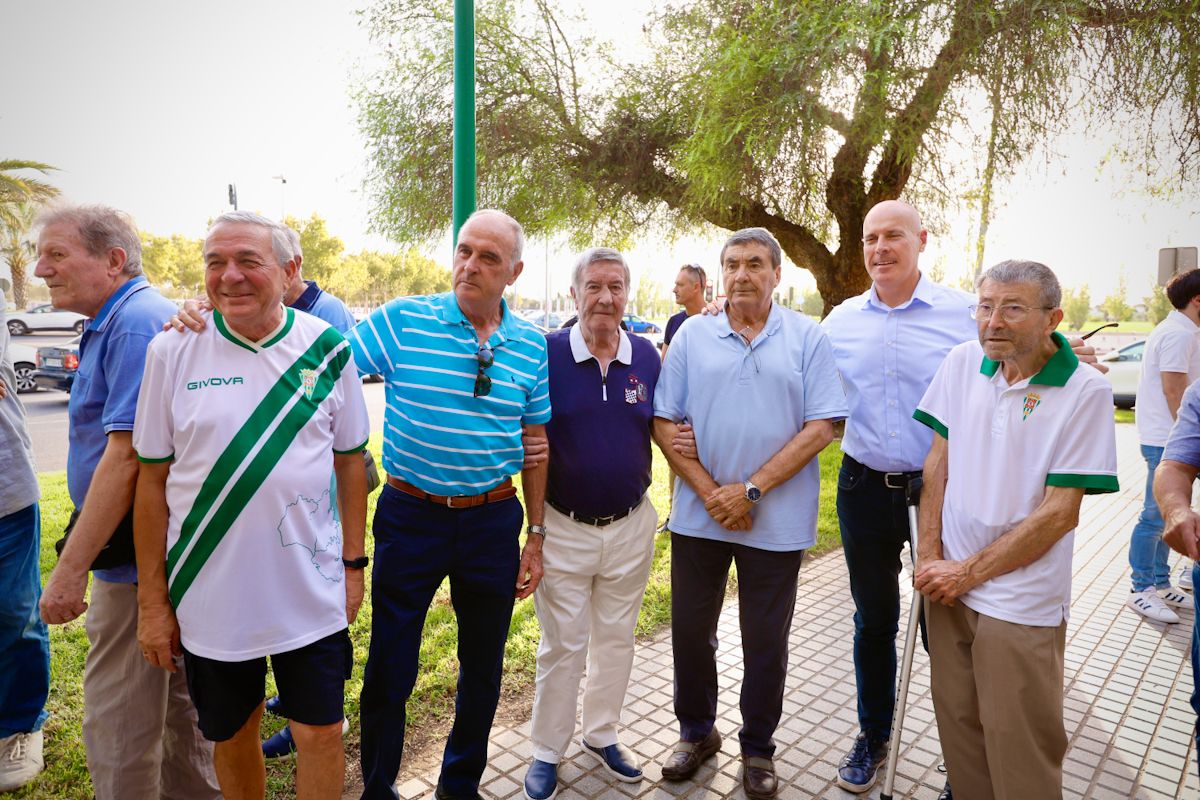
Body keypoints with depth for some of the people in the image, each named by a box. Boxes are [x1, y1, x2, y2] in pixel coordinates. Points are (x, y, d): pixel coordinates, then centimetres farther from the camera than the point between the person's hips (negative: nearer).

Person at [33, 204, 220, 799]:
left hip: (135, 561, -10)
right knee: (176, 698, 22)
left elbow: (126, 455, -24)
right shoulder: (114, 321, 14)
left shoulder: (134, 323, -18)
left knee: (118, 719, 4)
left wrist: (70, 569, -21)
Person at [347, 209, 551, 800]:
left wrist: (536, 535, 7)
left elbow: (535, 444, 6)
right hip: (411, 514, -2)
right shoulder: (402, 319, -7)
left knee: (483, 668, 17)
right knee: (388, 670, 10)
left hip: (493, 521, 3)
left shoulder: (532, 346, 0)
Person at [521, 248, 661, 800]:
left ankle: (601, 734, 42)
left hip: (631, 525, 3)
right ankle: (547, 751, 33)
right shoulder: (546, 353, -10)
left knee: (616, 638, 19)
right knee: (562, 645, 11)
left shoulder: (646, 355, -1)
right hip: (563, 526, -3)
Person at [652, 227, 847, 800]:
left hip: (777, 521, -1)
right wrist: (709, 492, -10)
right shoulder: (692, 335, 2)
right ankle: (697, 732, 37)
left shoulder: (807, 338, -1)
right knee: (690, 630, 13)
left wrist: (751, 489, -15)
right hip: (698, 514, 2)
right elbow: (664, 422, 0)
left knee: (766, 642, 12)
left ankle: (758, 748, 35)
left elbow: (821, 427, -7)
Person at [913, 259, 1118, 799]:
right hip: (949, 586, 4)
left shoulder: (1085, 391, -12)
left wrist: (970, 572, -11)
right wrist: (929, 556, -2)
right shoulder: (963, 362, 0)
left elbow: (1059, 513, -13)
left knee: (1020, 753, 8)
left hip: (1020, 604, -3)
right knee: (957, 725, 17)